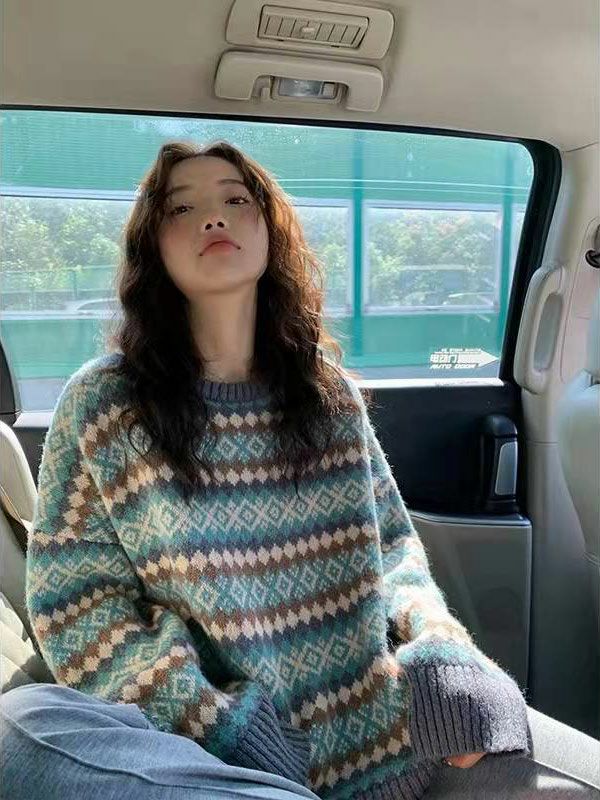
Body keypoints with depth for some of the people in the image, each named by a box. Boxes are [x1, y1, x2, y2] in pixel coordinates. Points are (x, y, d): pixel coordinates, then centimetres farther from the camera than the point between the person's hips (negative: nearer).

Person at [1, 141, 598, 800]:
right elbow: (74, 599, -6)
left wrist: (438, 643, -7)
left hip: (382, 715, 2)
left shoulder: (331, 391, 6)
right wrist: (218, 723, -16)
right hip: (203, 746, -1)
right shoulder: (101, 404, -5)